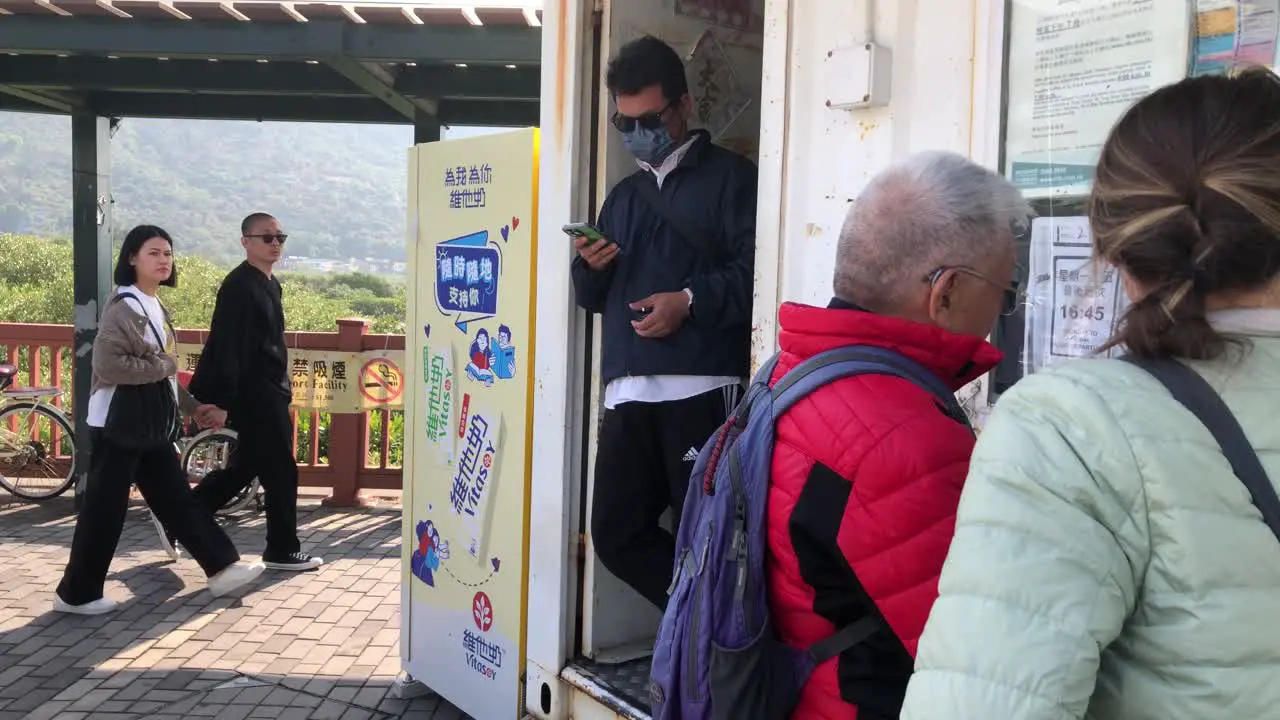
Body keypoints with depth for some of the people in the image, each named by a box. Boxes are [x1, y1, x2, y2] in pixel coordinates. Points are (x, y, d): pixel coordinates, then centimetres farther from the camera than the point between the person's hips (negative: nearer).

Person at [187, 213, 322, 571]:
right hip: (253, 396, -10)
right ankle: (283, 550, 14)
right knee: (280, 470, 1)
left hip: (268, 393, 10)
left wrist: (282, 390, 21)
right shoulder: (239, 286, -17)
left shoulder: (269, 283, 13)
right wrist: (221, 401, -24)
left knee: (245, 466, 17)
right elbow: (227, 347, -22)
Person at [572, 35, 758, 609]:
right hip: (627, 393, 7)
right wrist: (590, 268, 3)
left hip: (702, 389, -6)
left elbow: (756, 269, -8)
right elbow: (596, 298, 24)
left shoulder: (731, 177, 5)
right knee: (616, 532, 6)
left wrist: (691, 300, -16)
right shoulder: (623, 195, 24)